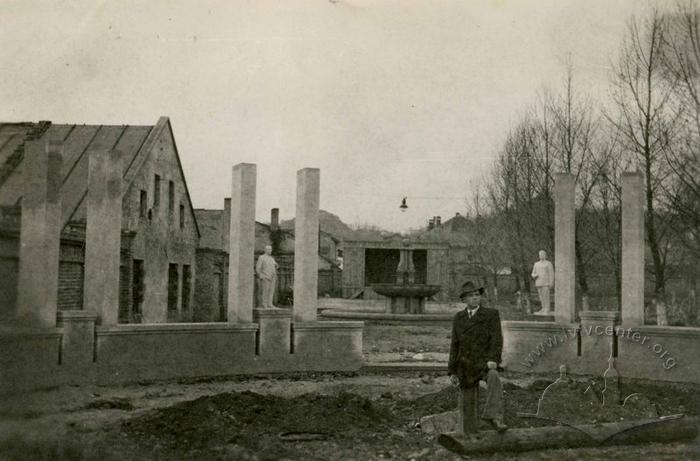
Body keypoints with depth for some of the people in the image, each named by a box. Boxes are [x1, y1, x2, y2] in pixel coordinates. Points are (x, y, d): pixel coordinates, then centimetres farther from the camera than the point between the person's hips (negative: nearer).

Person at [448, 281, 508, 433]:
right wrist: (452, 372, 5)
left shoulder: (491, 314, 1)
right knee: (468, 408, 3)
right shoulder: (458, 318, 12)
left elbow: (497, 339, -9)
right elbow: (455, 346, 11)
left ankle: (494, 418, -45)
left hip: (485, 363, -3)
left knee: (494, 378, -37)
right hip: (465, 367, 3)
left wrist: (493, 359, -26)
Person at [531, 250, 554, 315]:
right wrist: (534, 275, -8)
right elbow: (533, 274, 17)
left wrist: (551, 284, -12)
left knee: (546, 296, -9)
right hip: (538, 283, 5)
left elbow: (551, 274, -5)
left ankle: (547, 310, -8)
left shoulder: (548, 264, -1)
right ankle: (544, 309, 10)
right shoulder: (536, 264, 14)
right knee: (541, 297, 4)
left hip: (546, 283, -5)